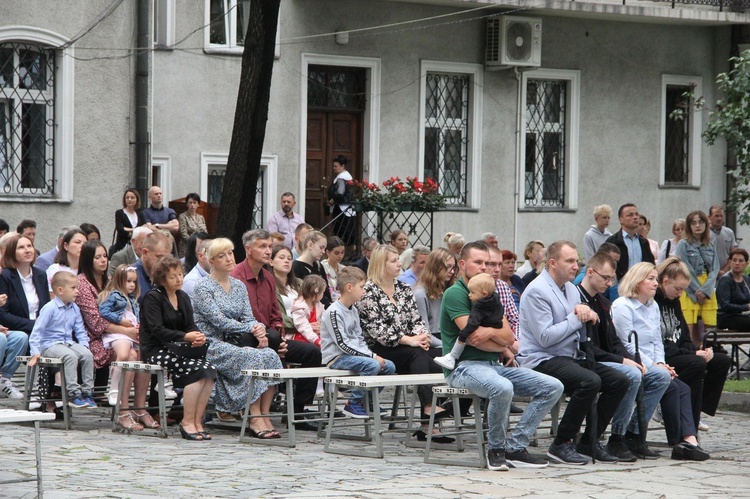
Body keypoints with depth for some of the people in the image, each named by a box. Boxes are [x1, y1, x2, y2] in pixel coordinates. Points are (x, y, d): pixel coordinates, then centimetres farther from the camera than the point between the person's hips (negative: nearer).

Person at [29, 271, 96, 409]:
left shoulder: (74, 309, 11)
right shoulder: (50, 308, -9)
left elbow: (80, 330, 18)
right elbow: (37, 330, -11)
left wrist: (84, 344, -2)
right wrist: (35, 352, -18)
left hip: (69, 343, 6)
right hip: (50, 345, -6)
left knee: (87, 354, -21)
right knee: (71, 356, -34)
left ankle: (87, 391, -13)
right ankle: (73, 395, -31)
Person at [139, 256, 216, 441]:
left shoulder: (183, 298, 17)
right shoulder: (153, 298, -6)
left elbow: (190, 325, 11)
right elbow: (157, 330, -16)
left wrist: (198, 336, -13)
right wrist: (185, 336, -24)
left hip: (177, 348, 7)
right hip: (155, 350, -7)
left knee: (209, 369, -21)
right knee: (196, 368, -29)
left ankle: (197, 421, -17)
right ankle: (187, 422, -22)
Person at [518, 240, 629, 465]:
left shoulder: (571, 289, 15)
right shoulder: (537, 291, -12)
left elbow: (582, 335, 16)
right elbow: (545, 337, -20)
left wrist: (585, 313, -6)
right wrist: (576, 318, -12)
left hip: (572, 357, 9)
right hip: (542, 360, -9)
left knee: (620, 381, -7)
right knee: (590, 381, -33)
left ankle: (589, 441, 3)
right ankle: (561, 444, -20)